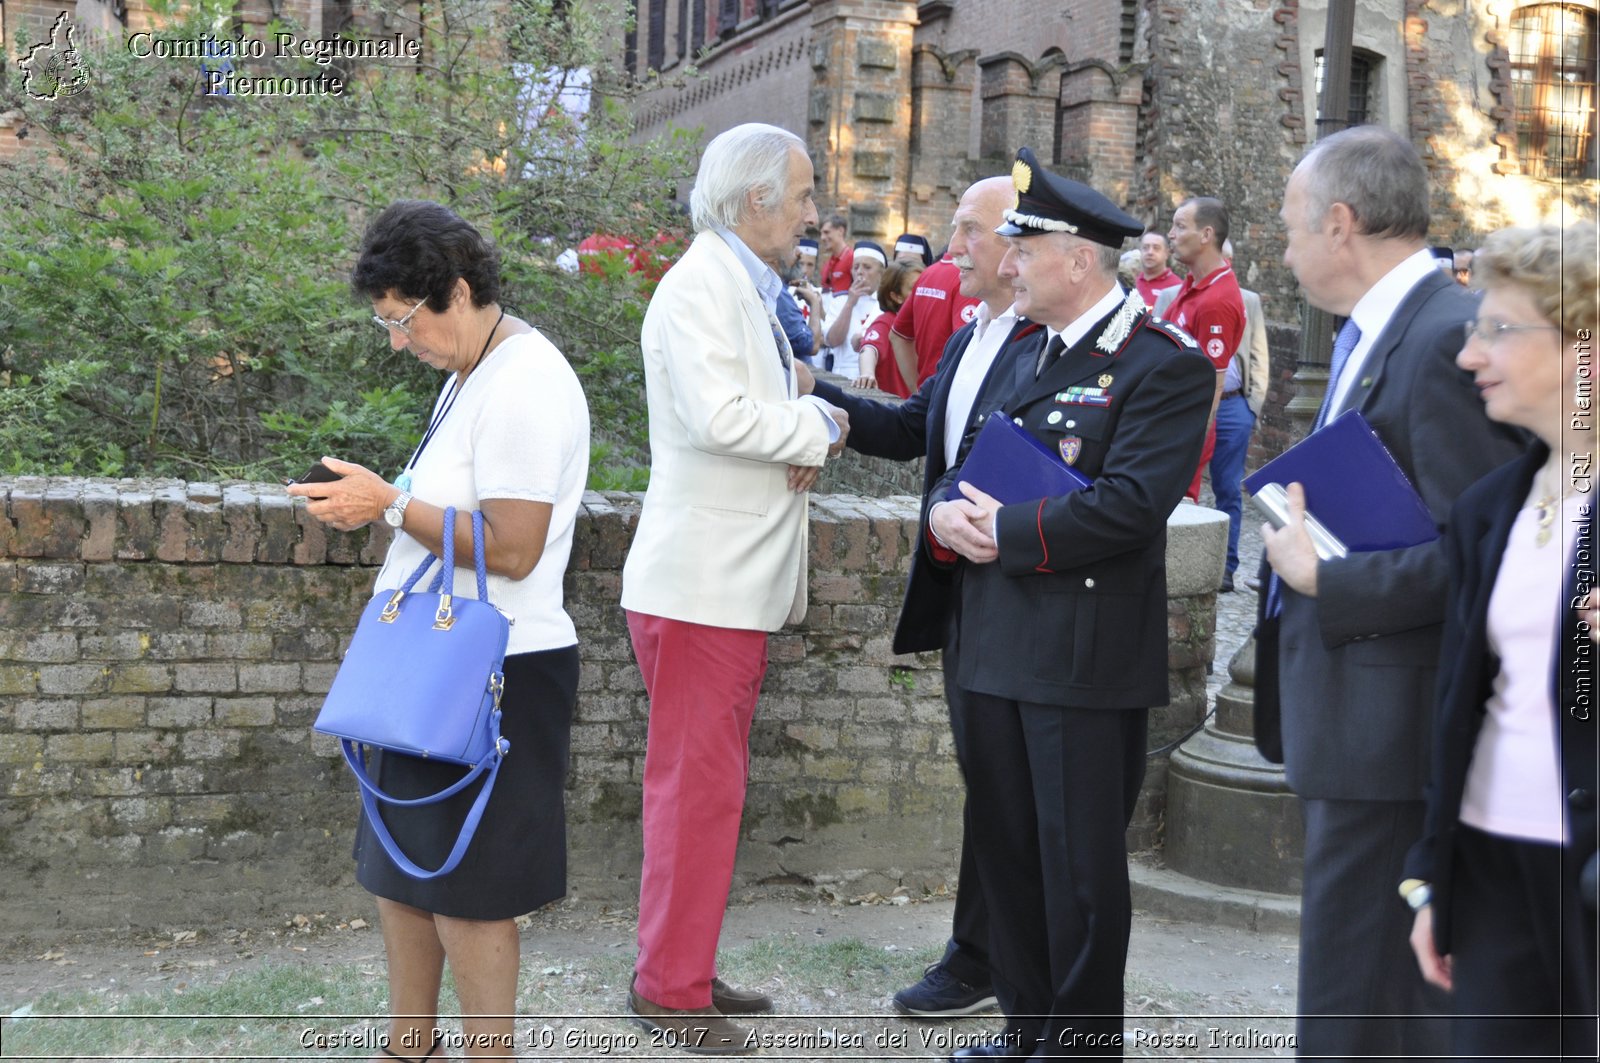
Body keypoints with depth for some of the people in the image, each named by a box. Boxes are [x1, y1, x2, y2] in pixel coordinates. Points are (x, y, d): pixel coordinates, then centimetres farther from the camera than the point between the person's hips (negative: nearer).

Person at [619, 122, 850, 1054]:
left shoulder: (751, 290, 17)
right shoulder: (703, 283, -14)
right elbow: (719, 416, -26)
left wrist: (806, 441, -1)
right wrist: (817, 427, -11)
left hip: (740, 582, 10)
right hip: (702, 583, -10)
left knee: (714, 785, 16)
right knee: (698, 787, -2)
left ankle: (687, 969, 28)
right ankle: (671, 988, 10)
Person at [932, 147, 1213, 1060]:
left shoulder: (1165, 364, -10)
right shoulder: (1031, 356, 17)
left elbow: (1129, 504, -21)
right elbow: (968, 467, 17)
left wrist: (1004, 531, -15)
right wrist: (947, 511, -6)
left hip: (1090, 658, -8)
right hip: (1000, 644, 8)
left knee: (1080, 863, 3)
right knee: (1007, 848, 15)